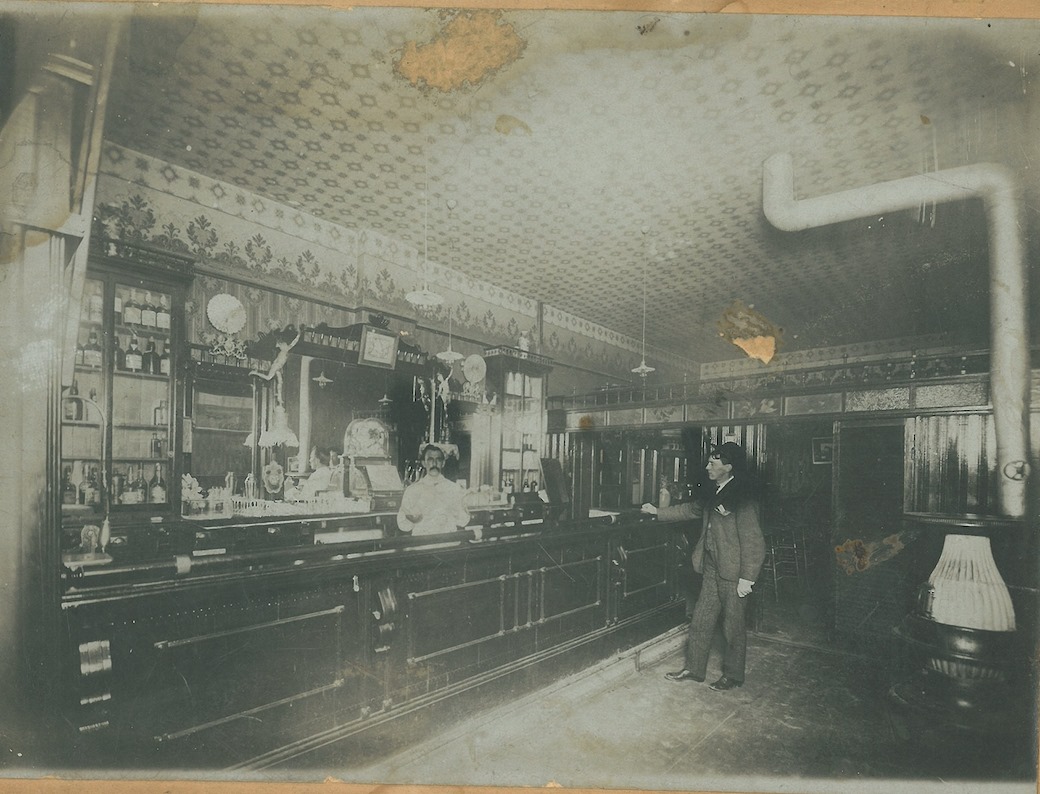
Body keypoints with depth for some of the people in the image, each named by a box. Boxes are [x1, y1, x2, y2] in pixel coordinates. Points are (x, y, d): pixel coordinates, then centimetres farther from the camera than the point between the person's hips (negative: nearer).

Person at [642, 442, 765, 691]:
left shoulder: (742, 498, -18)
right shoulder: (716, 495, 8)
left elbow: (754, 541, -19)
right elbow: (691, 509, 23)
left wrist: (747, 578, -19)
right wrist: (658, 512, 23)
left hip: (733, 572, -8)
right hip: (713, 568, 8)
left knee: (733, 626, 9)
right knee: (700, 621, 15)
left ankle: (733, 675, 27)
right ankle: (694, 668, 29)